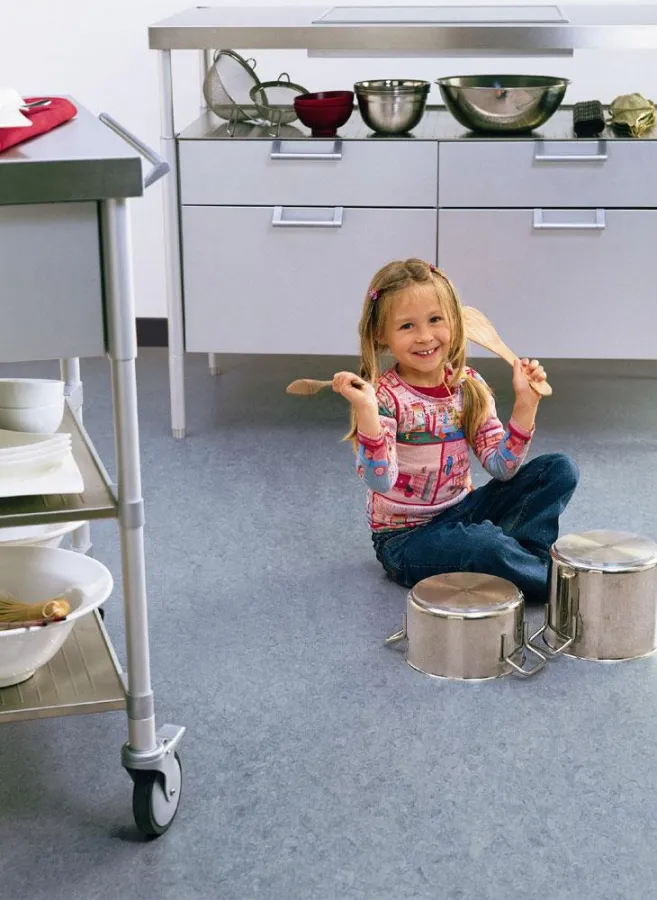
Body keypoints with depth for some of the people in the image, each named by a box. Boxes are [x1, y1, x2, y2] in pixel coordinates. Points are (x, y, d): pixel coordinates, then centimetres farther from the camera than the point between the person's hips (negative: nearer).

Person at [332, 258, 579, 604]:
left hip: (461, 511, 6)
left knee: (560, 469, -4)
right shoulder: (383, 396, -16)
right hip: (407, 536, -6)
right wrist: (366, 410, -40)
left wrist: (525, 403, -15)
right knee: (484, 548, -36)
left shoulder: (468, 386, 0)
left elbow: (502, 466, -4)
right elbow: (380, 481, -28)